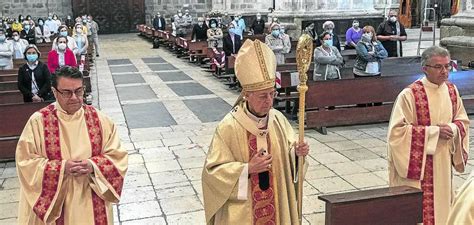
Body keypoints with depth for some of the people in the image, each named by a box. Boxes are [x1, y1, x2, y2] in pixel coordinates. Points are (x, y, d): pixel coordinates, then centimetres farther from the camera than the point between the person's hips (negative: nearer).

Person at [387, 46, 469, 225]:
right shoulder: (409, 95, -17)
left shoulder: (452, 90, 3)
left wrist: (452, 128, -11)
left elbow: (463, 121, 13)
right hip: (417, 163, -6)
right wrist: (434, 131, -20)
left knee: (441, 203, 16)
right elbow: (397, 130, -19)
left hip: (442, 162, 6)